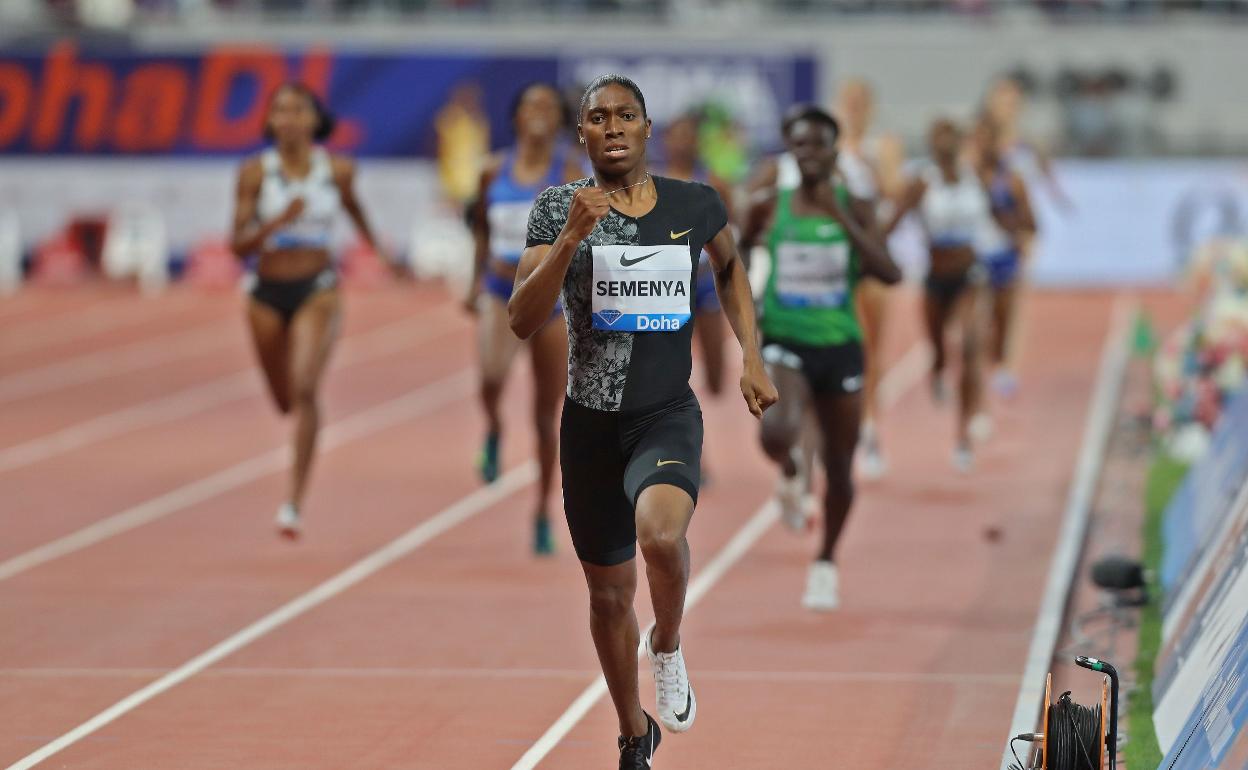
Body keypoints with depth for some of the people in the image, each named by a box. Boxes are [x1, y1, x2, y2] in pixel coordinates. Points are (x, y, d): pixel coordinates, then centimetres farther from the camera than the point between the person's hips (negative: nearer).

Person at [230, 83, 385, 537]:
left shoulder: (338, 170, -3)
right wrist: (279, 221, -24)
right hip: (269, 291, 2)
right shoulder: (255, 172, -6)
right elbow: (239, 245, -9)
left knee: (305, 389, -21)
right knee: (284, 401, 14)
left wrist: (375, 246, 26)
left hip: (318, 290, -2)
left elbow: (353, 207, 20)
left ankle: (294, 500, -23)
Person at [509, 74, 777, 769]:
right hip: (591, 422, 1)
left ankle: (669, 647, -1)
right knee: (610, 591, 12)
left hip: (668, 413, -1)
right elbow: (523, 321, -14)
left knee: (661, 531, -33)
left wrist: (752, 359, 14)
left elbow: (731, 268, 22)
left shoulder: (695, 205, -1)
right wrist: (571, 237, -25)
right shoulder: (560, 209, -5)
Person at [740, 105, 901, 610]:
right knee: (777, 431, -31)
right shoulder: (771, 207, -2)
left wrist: (841, 217, -21)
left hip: (840, 347, 1)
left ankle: (826, 564, 34)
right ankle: (789, 474, 8)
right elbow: (737, 259, 17)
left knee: (839, 469, 9)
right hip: (784, 344, -1)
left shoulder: (854, 209, -2)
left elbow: (889, 274, -16)